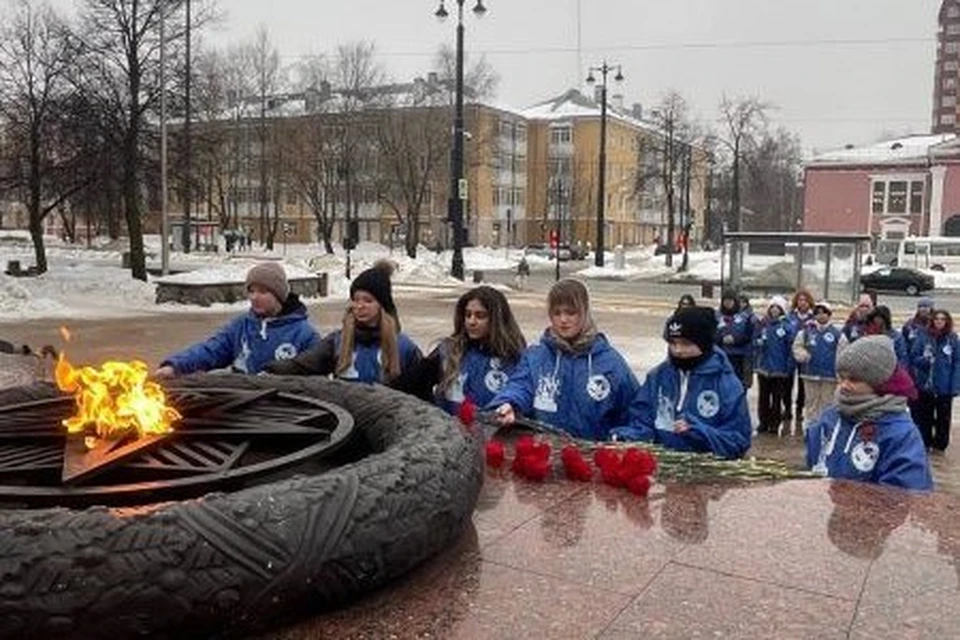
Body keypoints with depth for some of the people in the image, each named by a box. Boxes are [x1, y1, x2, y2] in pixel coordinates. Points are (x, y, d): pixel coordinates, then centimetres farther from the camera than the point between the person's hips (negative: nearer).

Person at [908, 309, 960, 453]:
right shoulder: (923, 336, -4)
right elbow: (913, 357, 0)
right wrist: (924, 360, -22)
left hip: (945, 387, 0)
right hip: (925, 385, 0)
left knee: (943, 418, 11)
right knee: (924, 417, 11)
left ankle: (940, 445, 25)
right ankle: (924, 444, 25)